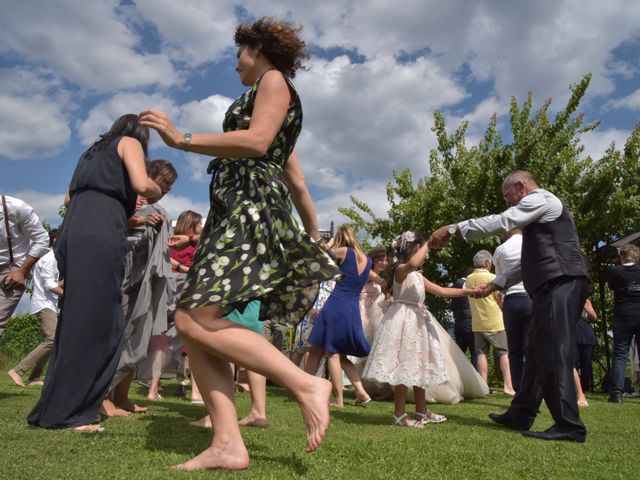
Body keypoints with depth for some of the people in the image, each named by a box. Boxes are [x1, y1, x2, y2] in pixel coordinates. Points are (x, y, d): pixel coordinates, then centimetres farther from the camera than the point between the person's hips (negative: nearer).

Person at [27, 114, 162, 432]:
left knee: (76, 322, 11)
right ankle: (64, 413, -3)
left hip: (73, 236, 8)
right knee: (94, 325, -5)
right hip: (100, 239, -8)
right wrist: (157, 192, 16)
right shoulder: (130, 142, 11)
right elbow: (142, 185, -7)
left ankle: (58, 407, 15)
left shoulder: (93, 151, 32)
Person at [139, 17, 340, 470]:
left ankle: (307, 385, -18)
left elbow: (256, 142, -14)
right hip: (233, 211, 10)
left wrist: (181, 139, -10)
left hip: (253, 205, -10)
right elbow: (298, 181, 30)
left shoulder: (274, 79, 6)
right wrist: (314, 235, 33)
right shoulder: (270, 90, 32)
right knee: (193, 323, -3)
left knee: (196, 320, -21)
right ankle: (228, 445, -7)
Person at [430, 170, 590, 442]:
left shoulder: (540, 199, -1)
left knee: (553, 351, -10)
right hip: (555, 286, 10)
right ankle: (520, 414, 19)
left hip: (560, 284, -10)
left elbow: (501, 222, -15)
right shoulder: (538, 212, 29)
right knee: (538, 351, 11)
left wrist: (453, 229, -16)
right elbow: (532, 263, 30)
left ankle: (569, 425, -6)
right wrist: (496, 283, 26)